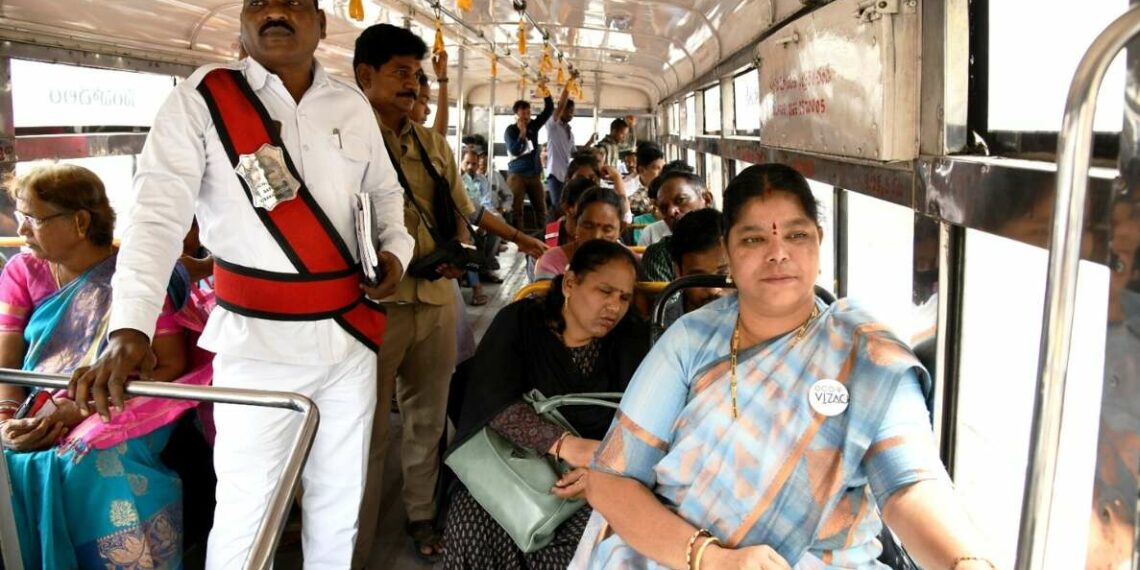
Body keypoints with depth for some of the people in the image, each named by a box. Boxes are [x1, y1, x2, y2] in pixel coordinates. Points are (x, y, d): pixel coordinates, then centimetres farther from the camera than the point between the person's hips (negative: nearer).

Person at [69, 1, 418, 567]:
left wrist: (395, 247, 0)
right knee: (246, 514, 2)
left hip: (351, 332, 4)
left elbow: (385, 190, 21)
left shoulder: (353, 105, 7)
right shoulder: (202, 97, -6)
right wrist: (129, 330, -26)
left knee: (340, 500, 17)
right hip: (258, 340, -4)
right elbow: (158, 213, -15)